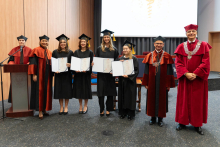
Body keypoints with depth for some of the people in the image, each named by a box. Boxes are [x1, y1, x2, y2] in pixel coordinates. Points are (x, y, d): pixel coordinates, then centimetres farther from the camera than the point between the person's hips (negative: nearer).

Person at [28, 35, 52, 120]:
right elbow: (33, 63, -9)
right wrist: (34, 74, -16)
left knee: (47, 91, 8)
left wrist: (52, 74, 12)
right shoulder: (36, 50, -5)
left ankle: (44, 109, 18)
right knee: (39, 91, -2)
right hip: (39, 75, -6)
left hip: (47, 75, 6)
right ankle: (40, 111, 5)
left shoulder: (49, 52, 13)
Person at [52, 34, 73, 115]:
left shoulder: (70, 52, 4)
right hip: (58, 74, 1)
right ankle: (61, 107, 17)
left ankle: (66, 107, 17)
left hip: (67, 74, 0)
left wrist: (69, 65, -17)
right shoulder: (55, 52, 5)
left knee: (67, 90, 4)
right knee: (59, 90, 4)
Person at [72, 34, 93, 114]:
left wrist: (86, 70, -21)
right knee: (79, 89, 6)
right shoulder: (76, 52, 7)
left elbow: (91, 63, -4)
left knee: (86, 89, 3)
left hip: (86, 73, -2)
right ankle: (80, 106, 21)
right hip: (78, 73, 2)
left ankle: (85, 106, 20)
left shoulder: (90, 52, 1)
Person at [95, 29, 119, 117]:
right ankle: (101, 109, 15)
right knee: (101, 91, 1)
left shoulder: (114, 50, 5)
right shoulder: (99, 49, 6)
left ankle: (108, 109, 18)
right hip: (101, 73, 0)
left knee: (110, 92, 5)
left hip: (110, 74, 0)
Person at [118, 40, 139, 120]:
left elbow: (136, 71, -9)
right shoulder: (120, 58, 8)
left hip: (130, 81, -4)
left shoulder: (134, 59, -5)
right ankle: (123, 112, 20)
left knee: (130, 96, 2)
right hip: (122, 80, 4)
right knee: (122, 96, 8)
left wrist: (128, 76, -20)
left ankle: (131, 113, 14)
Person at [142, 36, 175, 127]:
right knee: (151, 99, 8)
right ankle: (153, 117, 23)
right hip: (152, 82, 2)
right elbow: (146, 70, 4)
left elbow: (169, 71, -2)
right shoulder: (149, 56, 4)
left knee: (162, 99, 6)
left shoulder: (167, 56, -2)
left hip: (162, 82, -2)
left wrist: (169, 84, -5)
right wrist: (146, 83, 1)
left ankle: (160, 118, 20)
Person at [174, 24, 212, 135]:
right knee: (184, 100, 7)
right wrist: (186, 73, -16)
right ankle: (182, 122, 20)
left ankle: (197, 124, 18)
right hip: (184, 78, 1)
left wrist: (195, 74, -16)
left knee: (198, 101, 6)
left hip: (198, 78, -1)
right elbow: (178, 63, -1)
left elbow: (205, 62, -6)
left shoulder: (203, 45, 0)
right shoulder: (181, 47, 4)